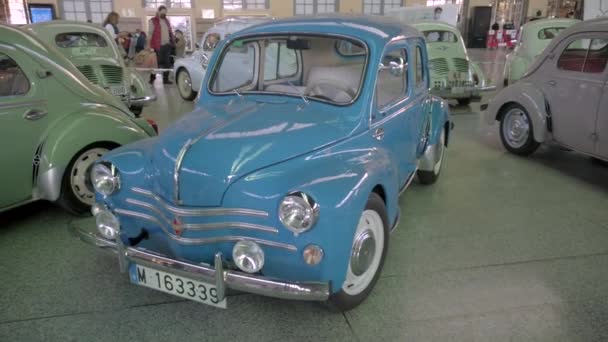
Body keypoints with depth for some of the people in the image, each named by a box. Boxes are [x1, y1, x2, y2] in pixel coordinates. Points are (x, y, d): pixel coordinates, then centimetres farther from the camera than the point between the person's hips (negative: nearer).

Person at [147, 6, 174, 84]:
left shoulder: (167, 21, 18)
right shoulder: (153, 21, -2)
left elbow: (170, 31, 23)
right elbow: (150, 33, -7)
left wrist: (173, 41, 13)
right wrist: (149, 46, -15)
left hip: (167, 45, 6)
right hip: (158, 45, -6)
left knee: (167, 63, 5)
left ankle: (165, 79, 11)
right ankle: (152, 78, 9)